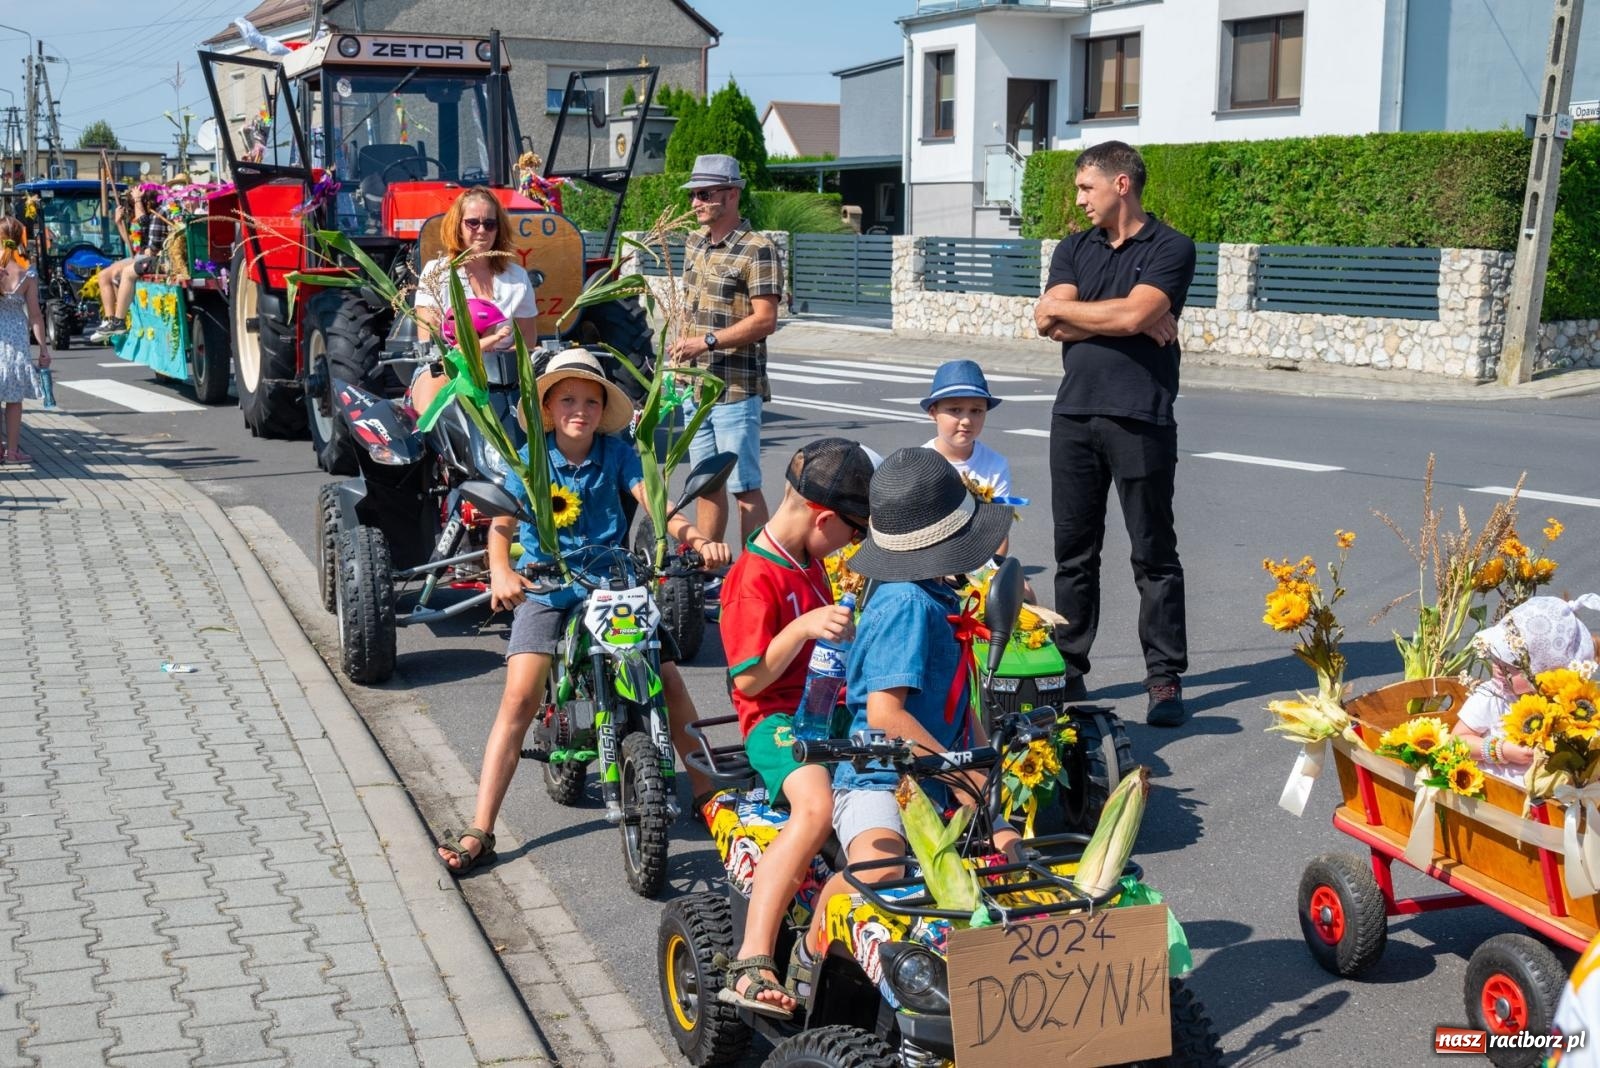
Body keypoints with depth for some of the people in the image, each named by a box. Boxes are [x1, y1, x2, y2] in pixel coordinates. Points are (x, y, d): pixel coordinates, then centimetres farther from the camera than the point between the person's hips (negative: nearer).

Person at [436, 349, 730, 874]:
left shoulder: (618, 453, -1)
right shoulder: (529, 460, -5)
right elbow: (502, 522, -17)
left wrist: (696, 537, -33)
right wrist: (501, 572, -38)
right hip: (546, 590, -1)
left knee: (670, 684, -4)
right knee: (519, 697, -14)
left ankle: (708, 796, 15)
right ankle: (479, 832, -11)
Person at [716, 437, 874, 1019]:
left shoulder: (807, 563, 18)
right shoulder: (754, 580, -12)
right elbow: (750, 679, -18)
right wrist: (805, 628, -26)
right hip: (777, 718, -9)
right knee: (818, 806, -37)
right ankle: (752, 966, -40)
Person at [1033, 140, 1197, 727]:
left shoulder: (1170, 248, -2)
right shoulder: (1074, 249, 15)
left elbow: (1134, 314, -17)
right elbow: (1048, 322, 0)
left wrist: (1066, 309, -2)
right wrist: (1127, 320, -7)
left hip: (1140, 419, -5)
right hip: (1074, 415, 5)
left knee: (1154, 555, 1)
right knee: (1073, 551, 9)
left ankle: (1165, 679, 7)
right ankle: (1069, 670, 18)